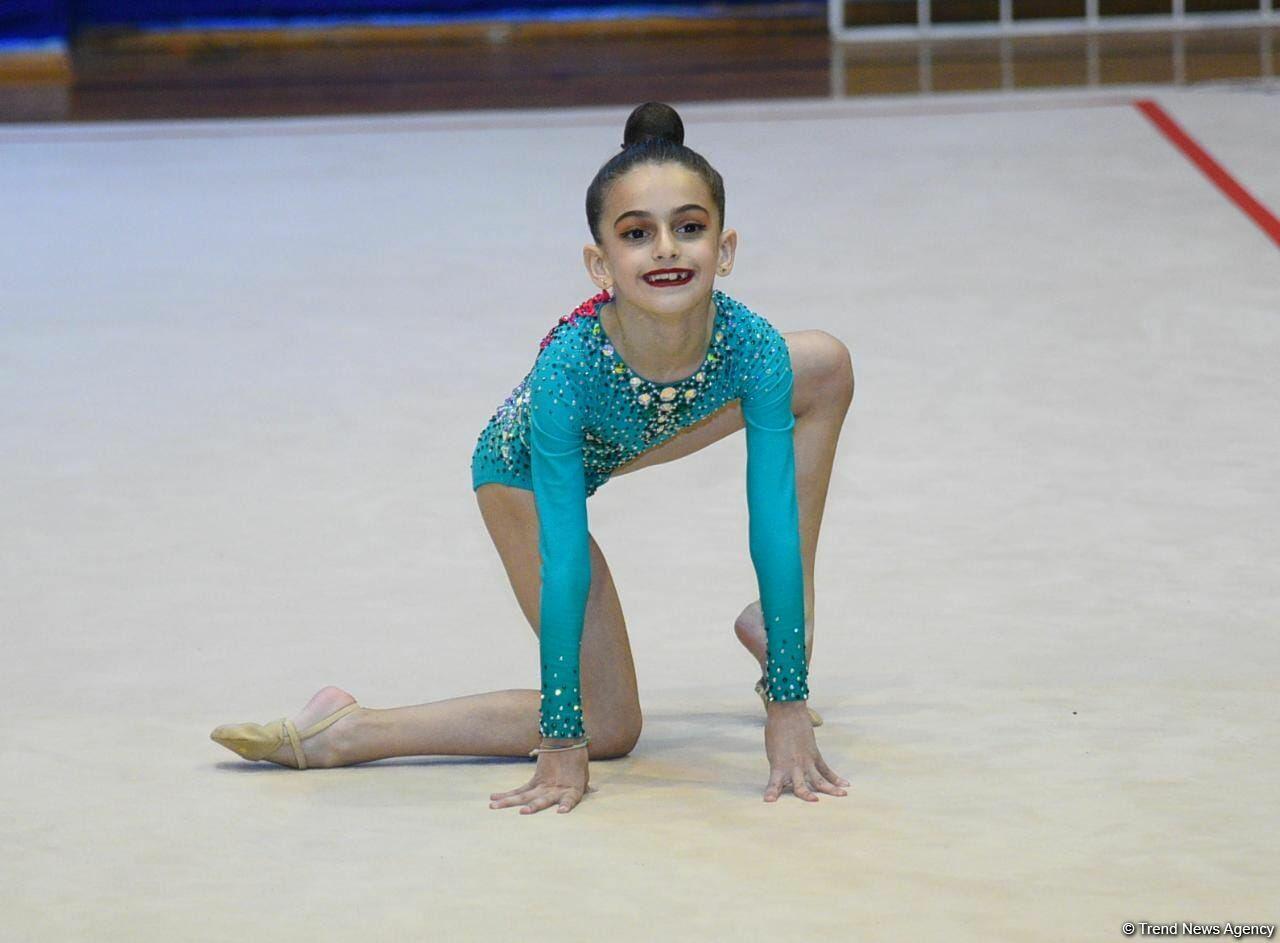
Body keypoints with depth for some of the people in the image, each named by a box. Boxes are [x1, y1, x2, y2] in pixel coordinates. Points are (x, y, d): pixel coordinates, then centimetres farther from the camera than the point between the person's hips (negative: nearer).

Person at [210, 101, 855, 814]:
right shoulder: (566, 368, -43)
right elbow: (563, 564, -38)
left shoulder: (751, 345, -36)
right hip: (527, 467, -5)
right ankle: (342, 734, -1)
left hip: (621, 436, 5)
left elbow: (775, 526, -31)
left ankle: (779, 622, 6)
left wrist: (789, 708, -32)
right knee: (608, 724, -8)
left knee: (827, 366, -3)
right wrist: (563, 742, -34)